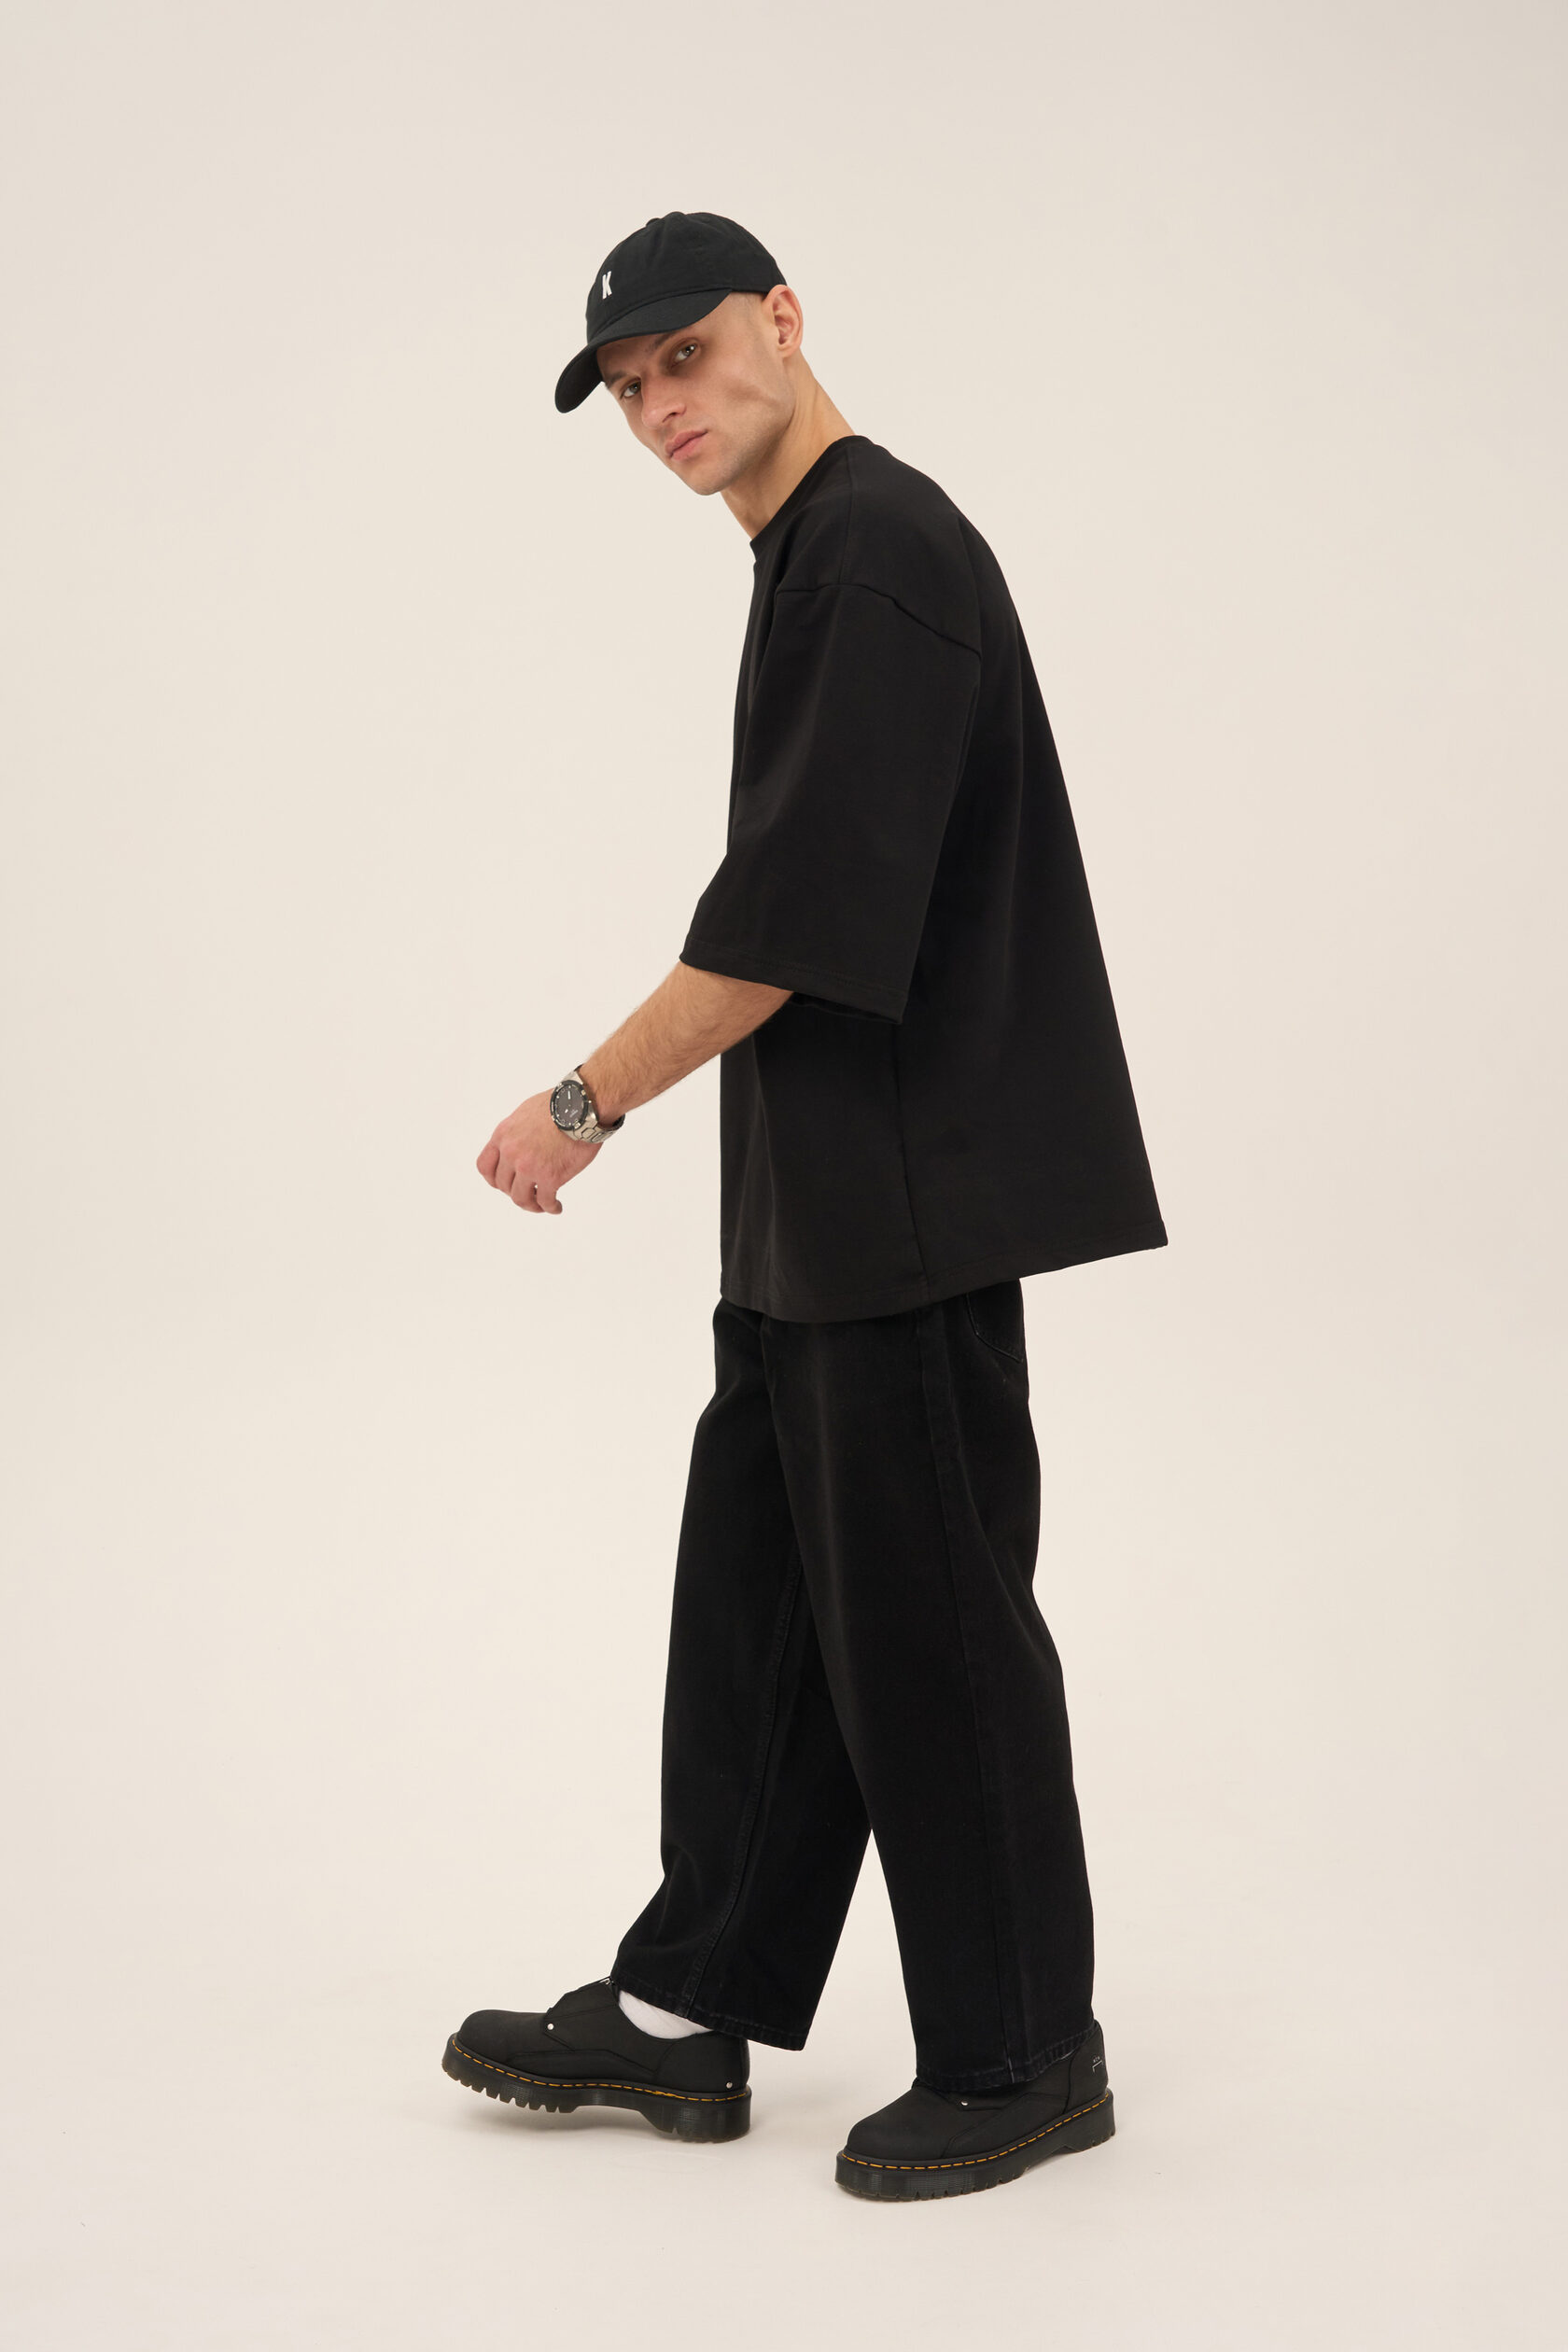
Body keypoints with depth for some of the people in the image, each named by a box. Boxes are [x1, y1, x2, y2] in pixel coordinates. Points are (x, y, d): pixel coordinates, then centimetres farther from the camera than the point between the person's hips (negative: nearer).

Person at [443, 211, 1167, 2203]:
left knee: (927, 1609, -3)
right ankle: (690, 2010, 23)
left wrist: (588, 1101, -14)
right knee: (764, 1580, 13)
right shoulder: (815, 555, 17)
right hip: (824, 1208, 10)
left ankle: (1021, 2057, 10)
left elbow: (807, 909, -22)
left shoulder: (879, 549, -15)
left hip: (914, 1199, -10)